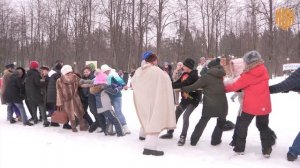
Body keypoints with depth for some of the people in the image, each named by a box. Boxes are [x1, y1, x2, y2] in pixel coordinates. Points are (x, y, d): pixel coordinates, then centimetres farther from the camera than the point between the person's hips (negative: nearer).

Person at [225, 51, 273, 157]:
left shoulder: (248, 75, -15)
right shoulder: (264, 71, 1)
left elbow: (236, 85, -6)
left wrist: (225, 88, 8)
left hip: (250, 105, -4)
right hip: (264, 105, 5)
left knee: (242, 125, 12)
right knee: (263, 126, 17)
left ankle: (239, 148, 17)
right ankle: (267, 150, 15)